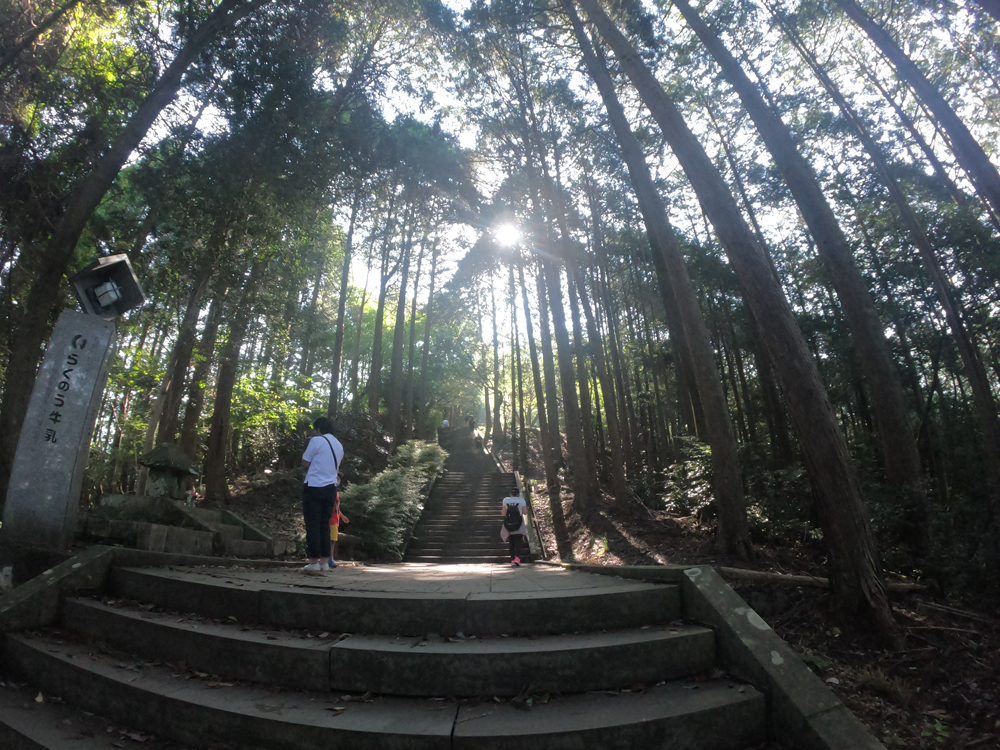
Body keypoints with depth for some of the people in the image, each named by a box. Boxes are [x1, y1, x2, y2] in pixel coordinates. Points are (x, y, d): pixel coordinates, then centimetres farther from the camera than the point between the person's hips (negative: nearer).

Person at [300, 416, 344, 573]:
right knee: (324, 526, 11)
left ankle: (314, 562, 1)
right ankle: (324, 562, 11)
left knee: (313, 526, 0)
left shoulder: (316, 440, -6)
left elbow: (305, 463, -1)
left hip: (314, 487, -6)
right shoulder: (339, 445, 16)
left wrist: (307, 448, 12)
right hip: (330, 488, 6)